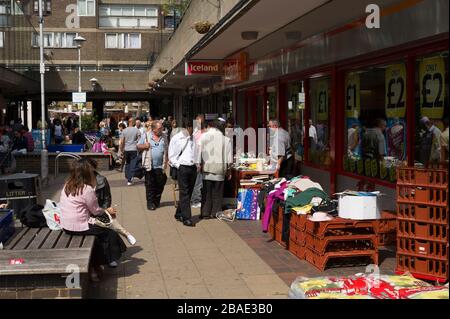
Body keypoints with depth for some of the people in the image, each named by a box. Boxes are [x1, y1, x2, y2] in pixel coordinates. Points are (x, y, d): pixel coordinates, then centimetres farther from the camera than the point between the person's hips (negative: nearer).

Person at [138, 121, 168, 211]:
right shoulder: (145, 136, 0)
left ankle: (157, 201, 21)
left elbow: (166, 150, 14)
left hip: (160, 166, 3)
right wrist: (144, 146, -16)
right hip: (149, 165, -3)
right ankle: (150, 203, 9)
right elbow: (138, 146, 6)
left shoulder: (164, 137, 9)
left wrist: (166, 161, 4)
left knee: (160, 184, 5)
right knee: (150, 185, 2)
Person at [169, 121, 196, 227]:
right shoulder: (176, 138, 0)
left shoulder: (193, 138, 11)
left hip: (193, 167, 5)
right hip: (183, 168, -5)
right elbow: (171, 156, 1)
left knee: (189, 193, 9)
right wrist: (178, 166, -8)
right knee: (184, 193, -5)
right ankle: (186, 218, -5)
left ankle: (179, 214, 22)